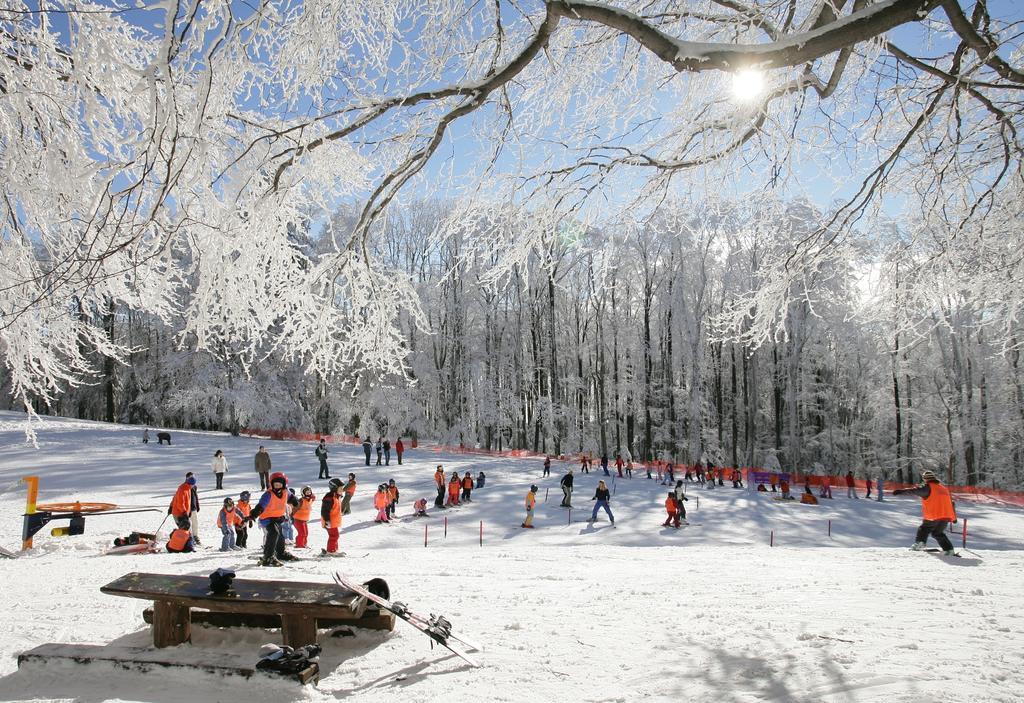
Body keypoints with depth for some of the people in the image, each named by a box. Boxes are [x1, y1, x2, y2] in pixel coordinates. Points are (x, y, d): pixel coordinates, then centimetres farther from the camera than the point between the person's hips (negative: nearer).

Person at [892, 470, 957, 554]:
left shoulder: (928, 487, -4)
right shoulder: (944, 489, 20)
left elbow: (914, 491, -20)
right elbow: (951, 502, 28)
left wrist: (900, 491, -27)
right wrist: (954, 517, 36)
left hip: (933, 516, -6)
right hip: (946, 517, 6)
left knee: (924, 529, 12)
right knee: (938, 533, 21)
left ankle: (919, 542, -7)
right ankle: (948, 549, 12)